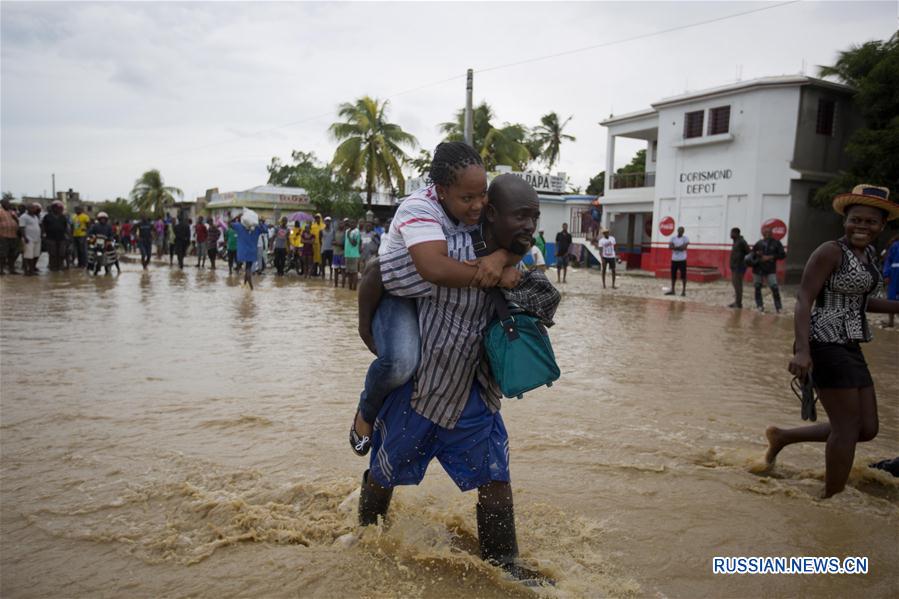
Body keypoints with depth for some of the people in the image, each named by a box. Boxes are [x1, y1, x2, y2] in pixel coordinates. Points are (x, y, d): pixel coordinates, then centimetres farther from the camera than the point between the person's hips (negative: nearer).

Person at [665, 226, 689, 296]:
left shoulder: (686, 238, -1)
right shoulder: (673, 238, 10)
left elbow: (684, 247, -14)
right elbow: (670, 247, -3)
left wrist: (675, 247, -9)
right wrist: (680, 247, -15)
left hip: (682, 259, -4)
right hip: (674, 259, 4)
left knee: (683, 276, -3)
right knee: (673, 275, 8)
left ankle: (683, 291, 2)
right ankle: (672, 290, 17)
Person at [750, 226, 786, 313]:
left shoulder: (776, 243, 3)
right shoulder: (759, 243, 10)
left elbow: (783, 255, 0)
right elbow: (752, 253, 20)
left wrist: (770, 257, -12)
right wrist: (756, 253, -4)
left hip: (770, 270, -3)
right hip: (758, 269, 3)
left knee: (774, 288, -12)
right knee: (757, 288, 6)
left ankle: (779, 307, -3)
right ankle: (760, 306, 17)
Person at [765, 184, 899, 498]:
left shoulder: (869, 254, 13)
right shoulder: (831, 252, -12)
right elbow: (804, 300, -18)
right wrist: (802, 350, -29)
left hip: (850, 348, 9)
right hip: (827, 344, -9)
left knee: (867, 428, 12)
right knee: (848, 428, -3)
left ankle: (782, 436, 24)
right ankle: (831, 497, 14)